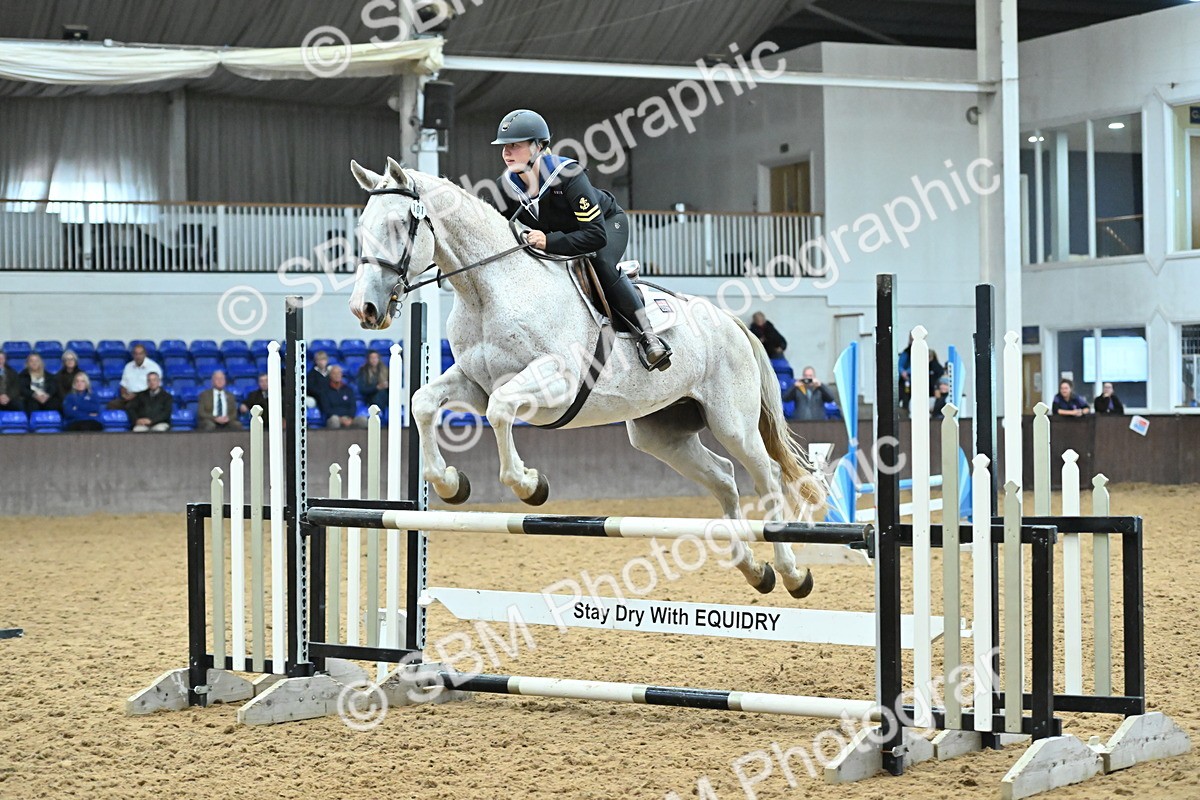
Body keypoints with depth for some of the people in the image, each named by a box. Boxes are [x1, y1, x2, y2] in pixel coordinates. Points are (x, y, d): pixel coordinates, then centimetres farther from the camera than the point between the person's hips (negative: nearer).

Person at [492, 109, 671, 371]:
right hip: (558, 234, 7)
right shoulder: (506, 186, -21)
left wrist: (550, 241, -52)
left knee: (602, 264, -34)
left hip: (608, 223, -7)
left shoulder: (568, 175, -38)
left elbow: (596, 236, -42)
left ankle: (646, 335, -27)